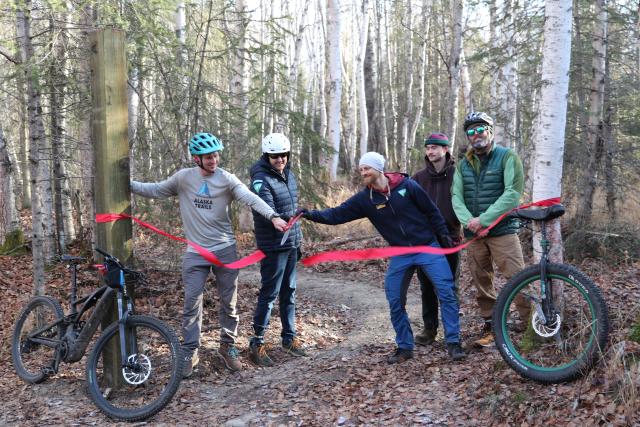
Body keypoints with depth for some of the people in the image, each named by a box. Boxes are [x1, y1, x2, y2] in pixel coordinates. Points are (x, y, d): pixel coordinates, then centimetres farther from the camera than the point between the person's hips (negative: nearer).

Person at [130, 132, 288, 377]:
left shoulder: (226, 179, -7)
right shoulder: (183, 177, 0)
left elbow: (251, 199, -18)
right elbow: (156, 191, 11)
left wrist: (273, 216, -33)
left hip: (225, 249, 0)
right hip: (195, 253, 1)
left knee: (228, 302, 9)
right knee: (191, 304, 1)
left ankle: (228, 347, 25)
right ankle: (189, 353, 13)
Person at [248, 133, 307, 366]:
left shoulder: (288, 174, 10)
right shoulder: (261, 180, -16)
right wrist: (285, 219, -45)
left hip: (291, 244, 8)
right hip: (273, 246, -8)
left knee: (289, 292, 14)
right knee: (269, 294, -5)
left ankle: (289, 338, 25)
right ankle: (257, 343, 3)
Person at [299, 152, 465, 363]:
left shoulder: (407, 185, -12)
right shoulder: (364, 199, -5)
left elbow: (431, 210, -2)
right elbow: (337, 214, -10)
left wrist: (443, 234, 0)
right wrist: (311, 215, -23)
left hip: (427, 248, -3)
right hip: (400, 255, 3)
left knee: (446, 293, -7)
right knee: (395, 302, 0)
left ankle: (453, 342, 5)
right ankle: (405, 347, 15)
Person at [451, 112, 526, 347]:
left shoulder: (507, 157, -2)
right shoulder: (463, 164, 12)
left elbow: (513, 193, -13)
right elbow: (456, 196, 4)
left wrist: (483, 219, -18)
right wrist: (469, 220, -16)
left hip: (502, 230, -5)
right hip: (473, 233, 5)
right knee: (481, 283, 8)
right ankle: (490, 327, 19)